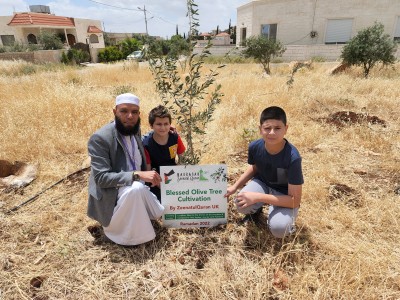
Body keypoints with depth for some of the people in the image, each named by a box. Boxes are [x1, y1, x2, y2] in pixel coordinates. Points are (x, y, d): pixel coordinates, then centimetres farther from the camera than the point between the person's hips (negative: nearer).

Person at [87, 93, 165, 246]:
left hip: (137, 189, 8)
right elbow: (101, 178, -28)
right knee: (135, 188, -36)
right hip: (111, 195, -8)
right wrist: (137, 175, -36)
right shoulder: (99, 138, -23)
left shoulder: (135, 130, 1)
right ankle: (131, 235, -12)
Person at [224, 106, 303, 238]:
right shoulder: (255, 146, -20)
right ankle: (256, 210, 9)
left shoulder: (293, 157, -32)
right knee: (242, 204, -27)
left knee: (278, 228, -29)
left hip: (284, 194, -3)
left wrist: (258, 197, -33)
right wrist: (235, 186, -5)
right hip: (262, 182, 3)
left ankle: (285, 218, 8)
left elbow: (295, 200, -27)